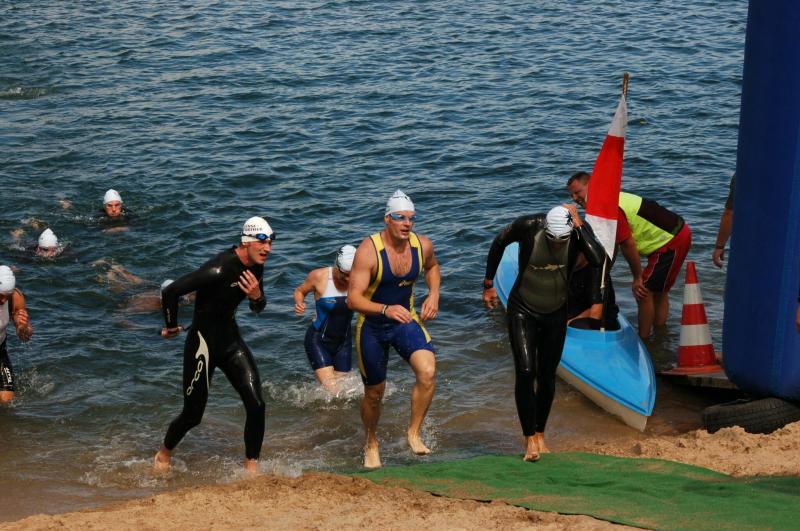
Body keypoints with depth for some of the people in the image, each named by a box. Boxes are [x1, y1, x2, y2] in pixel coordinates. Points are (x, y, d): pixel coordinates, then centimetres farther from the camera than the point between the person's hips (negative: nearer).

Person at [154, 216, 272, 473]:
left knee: (256, 405, -6)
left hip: (231, 339, 7)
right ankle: (164, 454, 34)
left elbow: (258, 308, 13)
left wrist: (257, 296, -12)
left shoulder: (255, 266, -2)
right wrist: (171, 326, -12)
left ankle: (251, 467, 8)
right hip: (203, 343, -7)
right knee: (193, 414, 5)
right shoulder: (219, 269, -28)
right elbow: (170, 291, -29)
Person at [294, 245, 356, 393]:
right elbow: (300, 291, 0)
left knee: (342, 387, 7)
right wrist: (299, 303, -20)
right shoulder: (319, 277, -17)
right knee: (332, 392, -16)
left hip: (343, 341, 4)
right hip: (319, 340, -4)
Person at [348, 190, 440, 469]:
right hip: (372, 326, -3)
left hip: (406, 321, 3)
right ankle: (371, 445, 39)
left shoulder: (422, 245, -10)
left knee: (428, 372, -24)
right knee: (374, 393, 10)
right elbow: (353, 299, -30)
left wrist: (434, 294, -1)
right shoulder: (369, 250, -25)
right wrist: (386, 309, -45)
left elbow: (432, 266, 16)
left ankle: (414, 433, -4)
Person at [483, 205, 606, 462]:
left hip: (556, 315, 2)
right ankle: (530, 440, -9)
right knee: (525, 373, -15)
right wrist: (488, 284, 6)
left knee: (547, 377, 10)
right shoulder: (529, 226, -22)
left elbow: (598, 260, -36)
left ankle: (540, 435, 27)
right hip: (523, 312, -2)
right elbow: (499, 243, -2)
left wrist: (578, 225, -34)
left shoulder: (581, 229, -18)